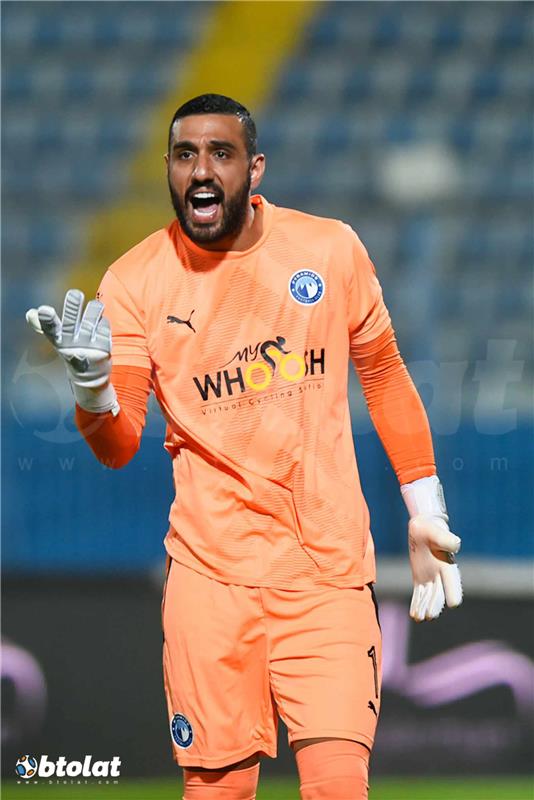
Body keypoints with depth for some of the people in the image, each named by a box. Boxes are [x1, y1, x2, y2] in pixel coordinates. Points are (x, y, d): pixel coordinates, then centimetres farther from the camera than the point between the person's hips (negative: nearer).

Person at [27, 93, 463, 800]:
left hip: (330, 569, 0)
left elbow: (384, 376, 15)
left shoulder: (332, 250, 2)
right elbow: (118, 447, -5)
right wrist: (91, 383, -27)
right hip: (210, 573, 0)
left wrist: (426, 512, 14)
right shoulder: (135, 281, -2)